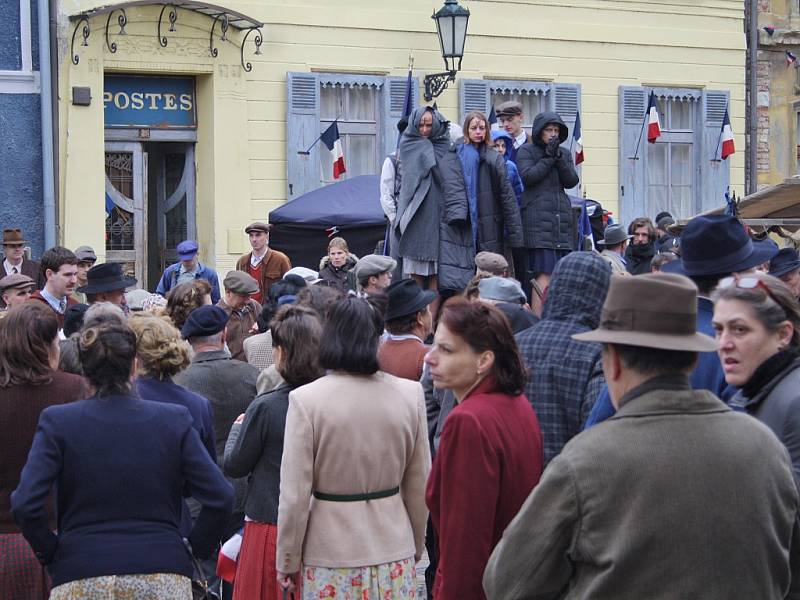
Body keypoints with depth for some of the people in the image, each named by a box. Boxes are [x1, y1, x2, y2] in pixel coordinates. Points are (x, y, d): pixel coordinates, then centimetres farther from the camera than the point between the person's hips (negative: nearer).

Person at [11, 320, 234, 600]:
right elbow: (220, 498, -3)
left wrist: (50, 552, 5)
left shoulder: (57, 422, -2)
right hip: (163, 577, 1)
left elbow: (25, 504, -10)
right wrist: (194, 549, 10)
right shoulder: (175, 420, 1)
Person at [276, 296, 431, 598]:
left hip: (329, 557, -2)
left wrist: (288, 561, 3)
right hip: (394, 551, 2)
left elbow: (294, 494, -9)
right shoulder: (410, 394, -4)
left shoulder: (306, 399, -12)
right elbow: (419, 486, 5)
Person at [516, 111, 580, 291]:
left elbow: (572, 181, 7)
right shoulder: (527, 151, 6)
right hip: (538, 216, -5)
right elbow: (527, 177, -9)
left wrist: (558, 157, -4)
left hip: (562, 217, 5)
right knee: (544, 272, -15)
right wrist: (548, 157, -6)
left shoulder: (565, 154, 19)